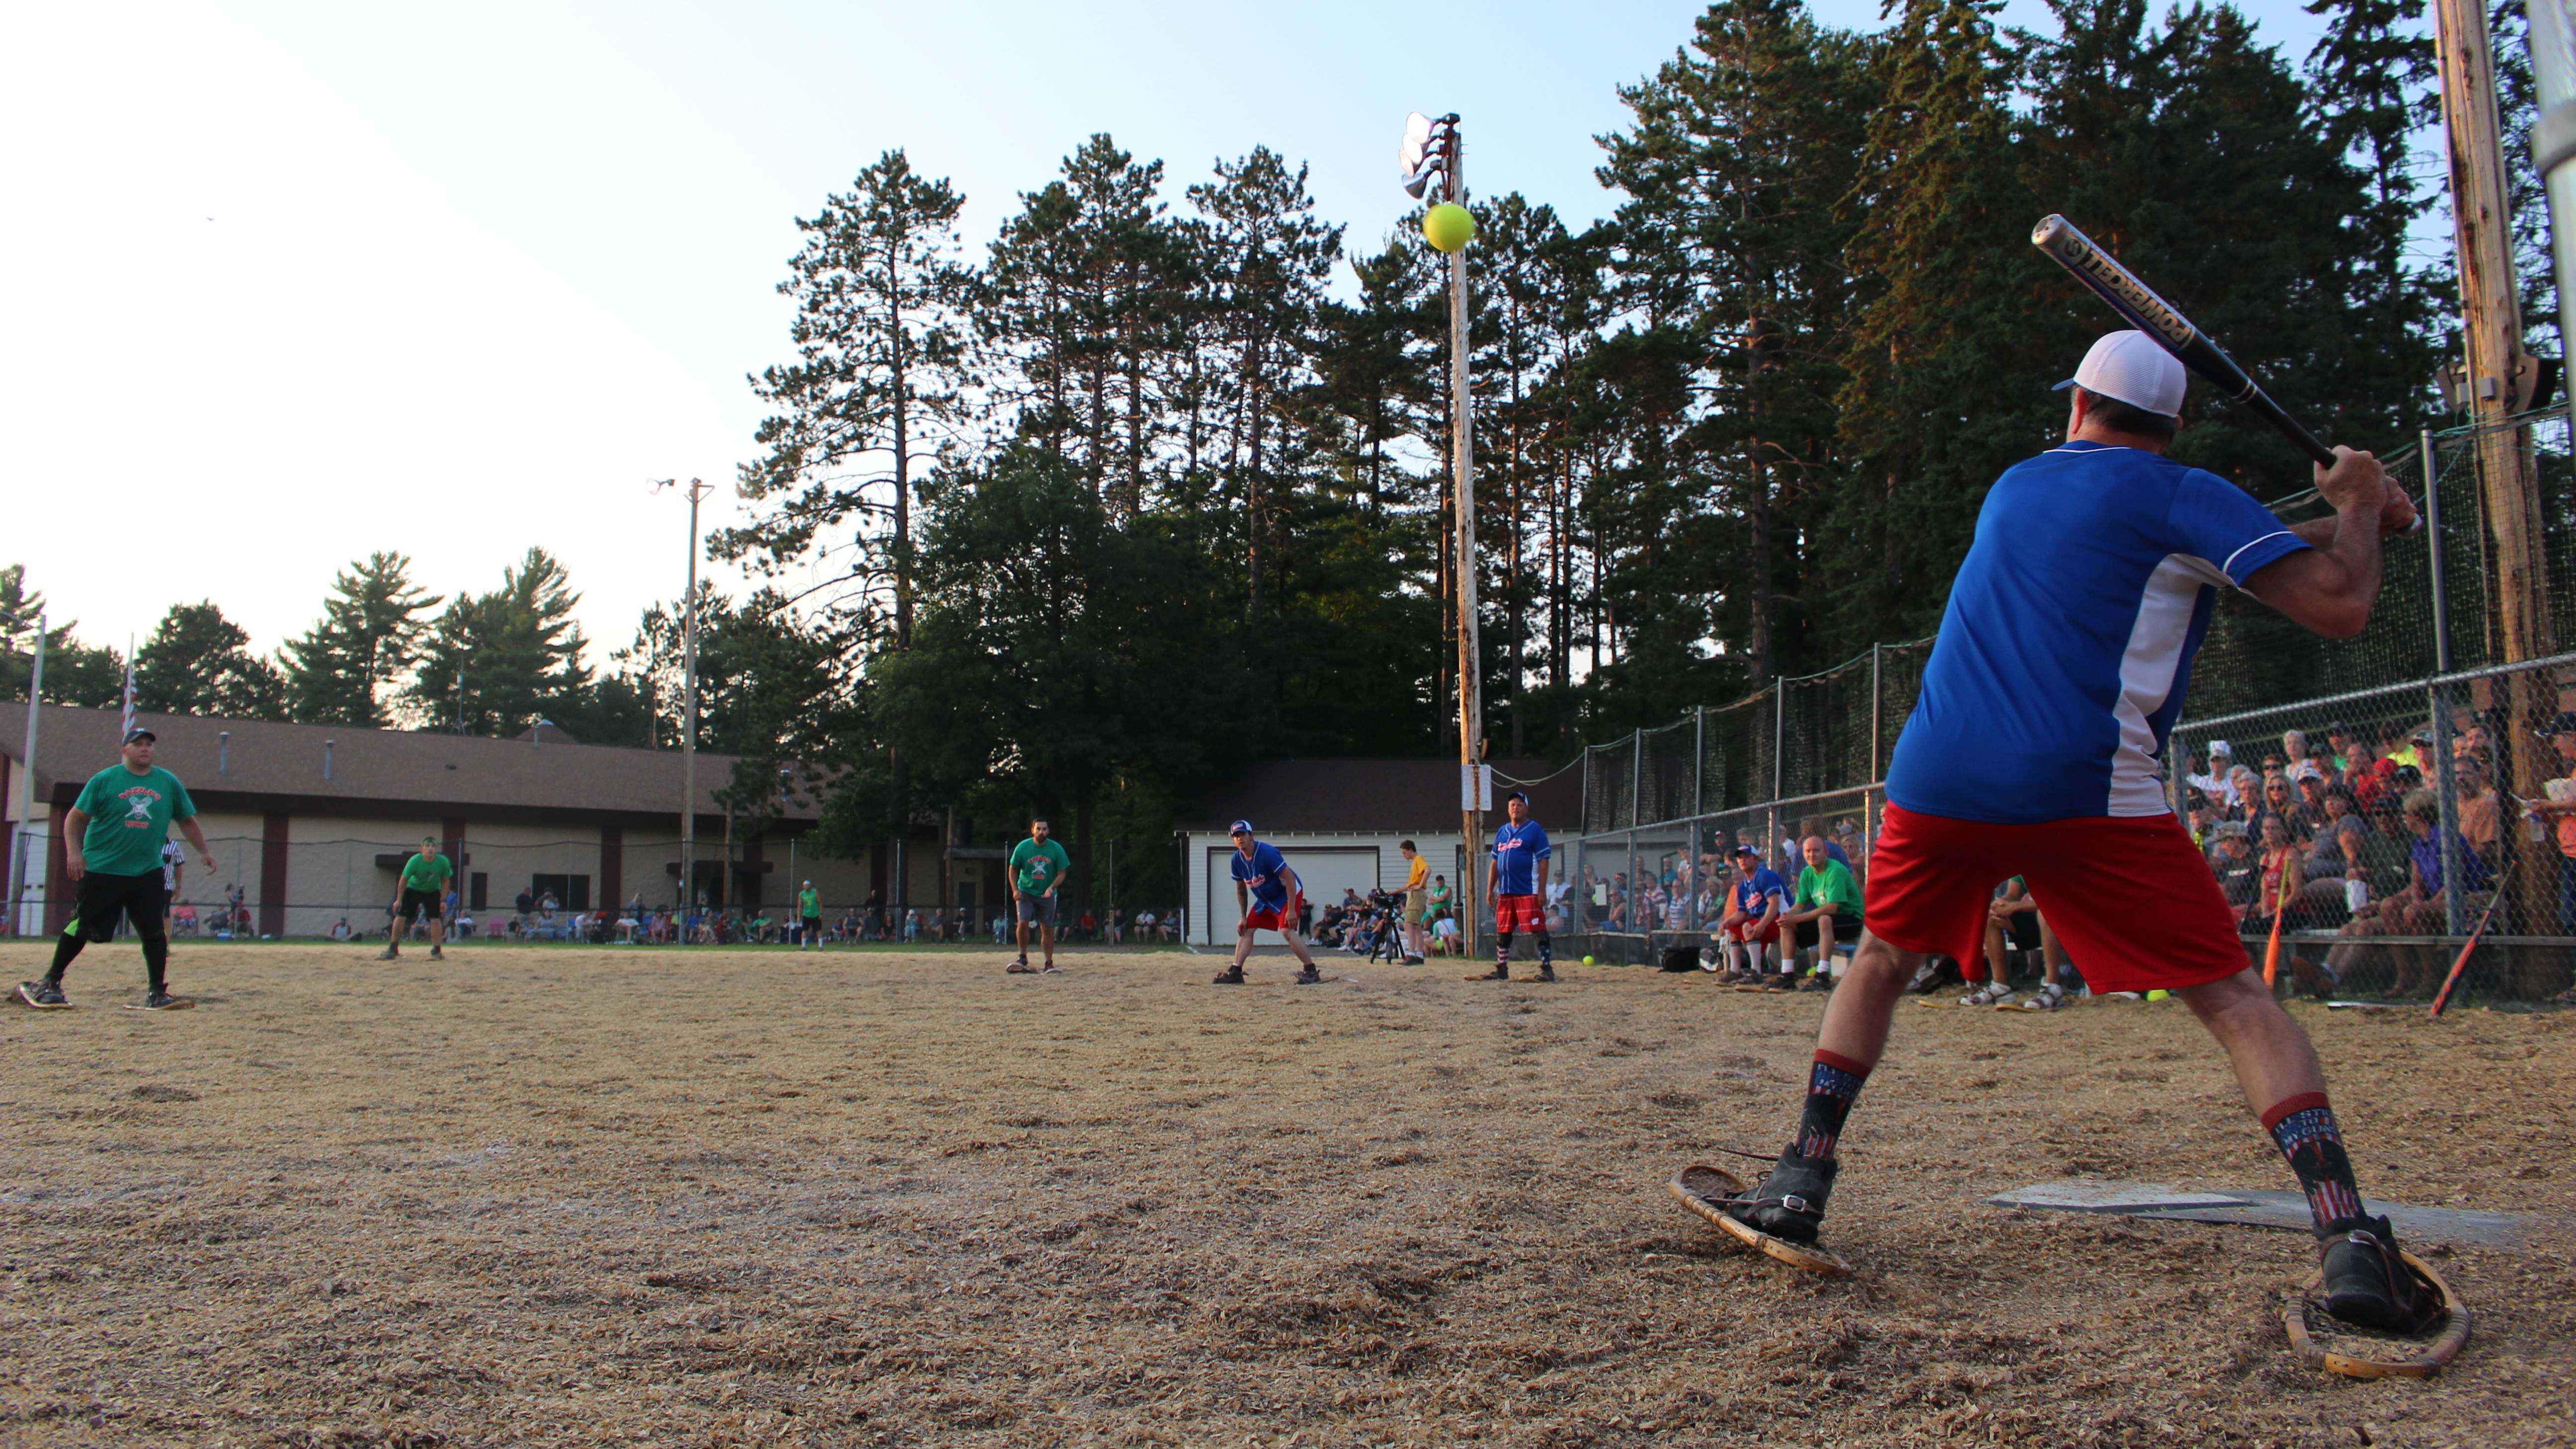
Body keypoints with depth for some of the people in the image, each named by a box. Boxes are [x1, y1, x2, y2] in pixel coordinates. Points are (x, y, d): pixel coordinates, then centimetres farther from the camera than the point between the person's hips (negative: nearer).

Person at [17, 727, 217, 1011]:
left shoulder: (169, 783, 8)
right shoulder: (104, 780, -2)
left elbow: (187, 820, 17)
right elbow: (76, 817, -1)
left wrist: (203, 852, 13)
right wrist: (73, 851, -13)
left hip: (147, 873, 3)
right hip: (101, 870, -3)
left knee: (155, 933, -2)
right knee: (82, 928, 3)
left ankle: (157, 994, 4)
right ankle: (51, 983, 20)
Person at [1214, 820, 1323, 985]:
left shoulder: (1267, 853, -28)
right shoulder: (1236, 860, -6)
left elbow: (1290, 878, -27)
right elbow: (1241, 889, 9)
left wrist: (1291, 910, -29)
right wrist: (1243, 917, 6)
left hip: (1288, 893, -8)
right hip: (1265, 899, 8)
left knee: (1287, 931, -23)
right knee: (1246, 929, 3)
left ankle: (1311, 972, -17)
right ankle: (1235, 973, 7)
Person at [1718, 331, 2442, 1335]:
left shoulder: (2015, 486, 24)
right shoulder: (2181, 497, 5)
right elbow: (2339, 606, -3)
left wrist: (2345, 524, 30)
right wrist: (2356, 510, 18)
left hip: (1939, 780, 4)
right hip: (2086, 791, -4)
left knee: (1881, 962, 24)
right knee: (2234, 997, 5)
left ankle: (1799, 1182, 18)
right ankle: (2349, 1237, -8)